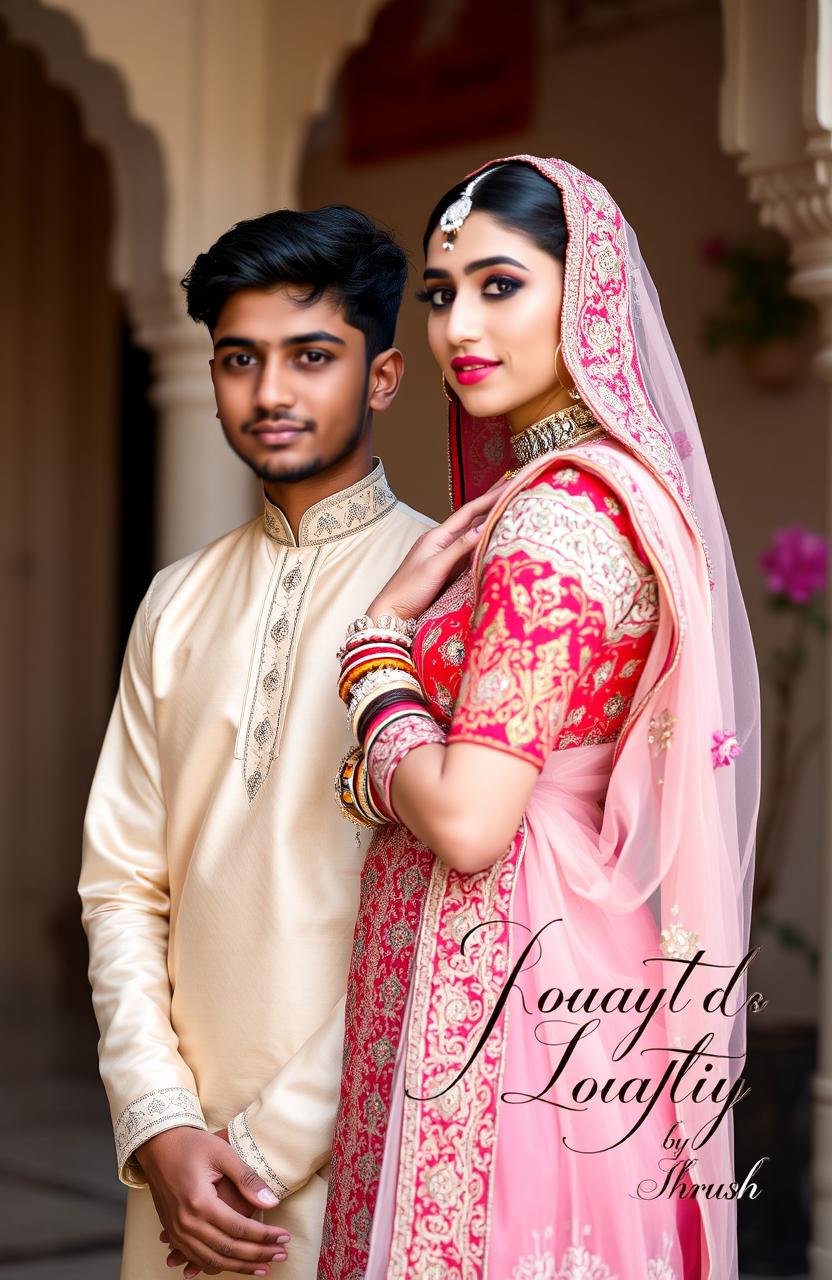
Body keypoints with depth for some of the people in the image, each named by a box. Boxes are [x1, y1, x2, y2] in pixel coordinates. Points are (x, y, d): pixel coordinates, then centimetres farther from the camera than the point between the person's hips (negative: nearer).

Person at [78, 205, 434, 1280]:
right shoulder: (178, 605, 10)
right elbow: (122, 884, 7)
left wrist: (272, 1144, -13)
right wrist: (160, 1127, -6)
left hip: (361, 1170, -4)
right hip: (183, 1165, 5)